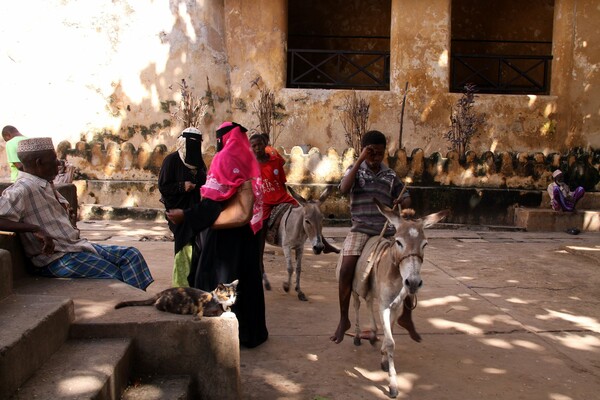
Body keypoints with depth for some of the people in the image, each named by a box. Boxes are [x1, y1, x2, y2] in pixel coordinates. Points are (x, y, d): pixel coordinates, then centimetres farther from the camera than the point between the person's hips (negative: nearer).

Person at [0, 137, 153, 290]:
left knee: (131, 255, 0)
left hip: (77, 245, 10)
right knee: (116, 275, -14)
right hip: (58, 259, -10)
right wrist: (36, 229, -31)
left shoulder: (47, 185, 12)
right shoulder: (23, 189, -16)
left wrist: (71, 222, 9)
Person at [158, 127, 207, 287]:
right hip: (179, 211, -6)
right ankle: (181, 283, 6)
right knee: (184, 247, -6)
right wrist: (182, 186, -22)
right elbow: (163, 186, -8)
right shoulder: (172, 160, -6)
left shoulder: (199, 162, 13)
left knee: (197, 246, 3)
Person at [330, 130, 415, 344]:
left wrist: (402, 202, -11)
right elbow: (344, 188, -16)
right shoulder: (355, 170, 4)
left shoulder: (390, 175, 11)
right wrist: (360, 160, -18)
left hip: (387, 229, 3)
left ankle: (406, 317, 17)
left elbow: (406, 198, 15)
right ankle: (343, 320, -3)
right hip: (360, 228, -3)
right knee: (346, 269, -21)